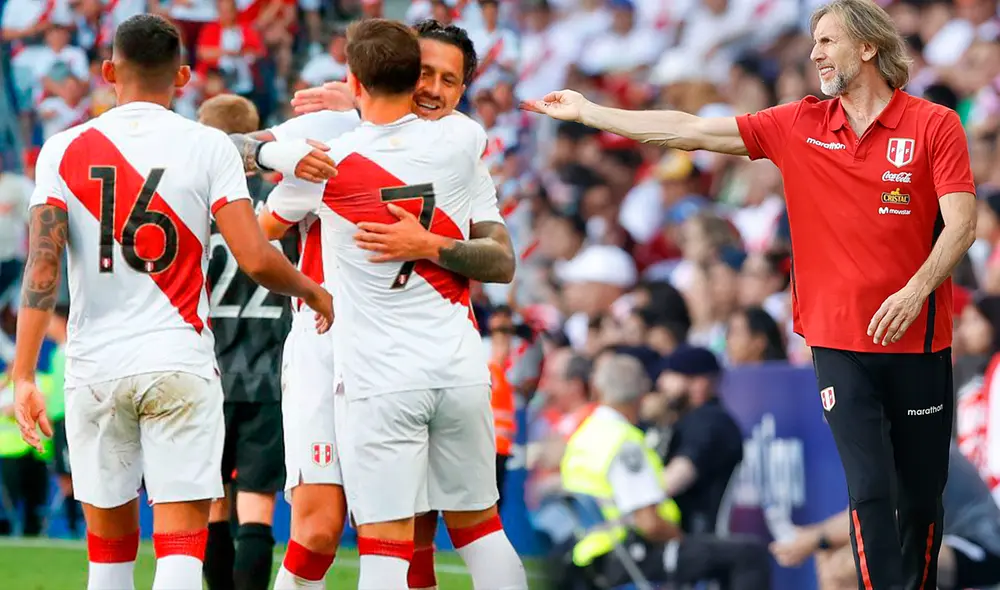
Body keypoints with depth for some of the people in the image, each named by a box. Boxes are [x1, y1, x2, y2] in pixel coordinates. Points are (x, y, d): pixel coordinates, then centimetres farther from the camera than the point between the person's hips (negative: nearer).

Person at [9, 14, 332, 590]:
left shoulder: (65, 149, 2)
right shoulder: (209, 147, -2)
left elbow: (42, 265, -6)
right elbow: (255, 259, -9)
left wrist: (25, 376, -7)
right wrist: (313, 291, 11)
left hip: (94, 369, 2)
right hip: (180, 364, -2)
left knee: (110, 537, 14)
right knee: (182, 538, -2)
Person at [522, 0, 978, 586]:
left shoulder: (934, 125, -3)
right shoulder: (799, 125, 6)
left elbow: (961, 224, -10)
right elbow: (691, 131, 8)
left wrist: (916, 290, -25)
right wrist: (586, 111, 9)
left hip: (918, 340, -2)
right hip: (839, 341, 2)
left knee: (922, 490, 6)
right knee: (869, 490, -9)